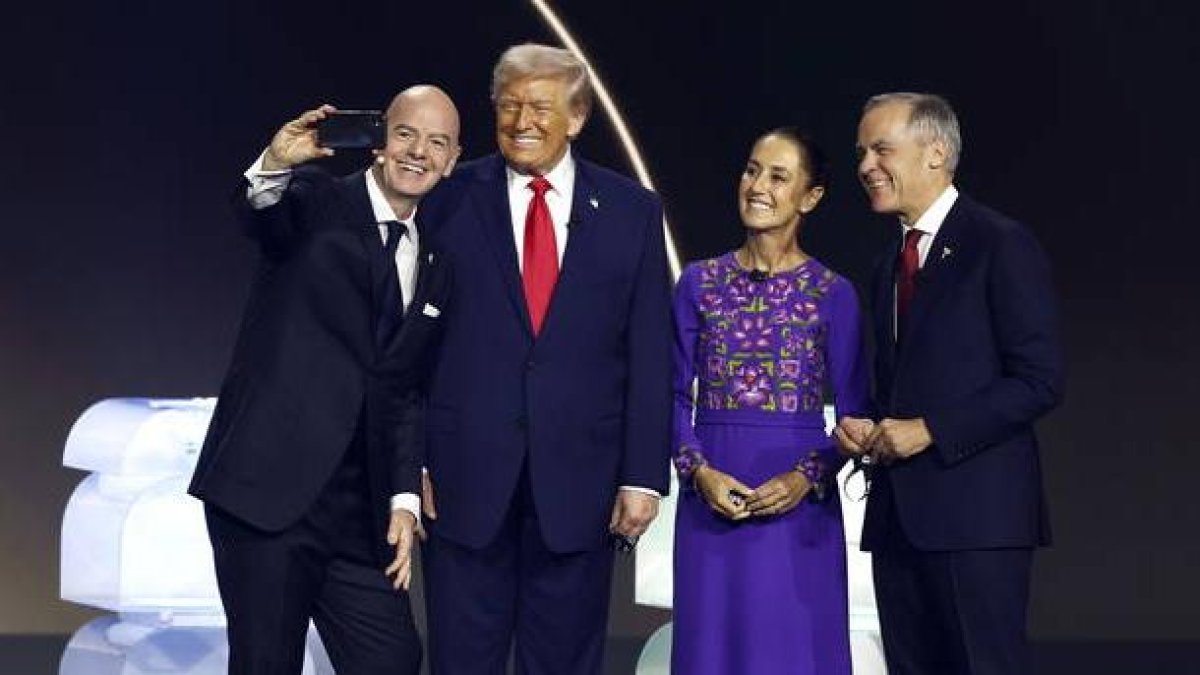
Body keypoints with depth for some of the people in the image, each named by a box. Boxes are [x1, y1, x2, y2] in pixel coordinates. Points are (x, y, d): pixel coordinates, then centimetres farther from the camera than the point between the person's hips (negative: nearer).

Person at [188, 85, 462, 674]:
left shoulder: (436, 263, 16)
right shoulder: (318, 201, 0)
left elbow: (407, 389, 17)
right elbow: (262, 219, -23)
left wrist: (405, 497, 7)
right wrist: (274, 166, -45)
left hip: (360, 511, 5)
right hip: (267, 488, -5)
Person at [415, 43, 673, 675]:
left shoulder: (631, 212, 5)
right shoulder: (449, 200, 1)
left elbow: (650, 356, 4)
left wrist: (643, 475, -1)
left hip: (578, 479, 1)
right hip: (465, 475, -1)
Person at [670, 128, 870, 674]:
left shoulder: (833, 294, 2)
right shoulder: (699, 283, 6)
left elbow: (852, 412, 3)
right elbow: (675, 395, 7)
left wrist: (808, 476, -13)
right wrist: (699, 471, -9)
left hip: (800, 504, -1)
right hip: (712, 497, 1)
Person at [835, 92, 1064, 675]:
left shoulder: (1002, 245, -5)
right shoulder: (889, 267, 20)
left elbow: (1039, 381, -12)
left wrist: (929, 431, -15)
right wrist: (864, 430, 5)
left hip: (975, 513, -7)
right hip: (898, 516, 8)